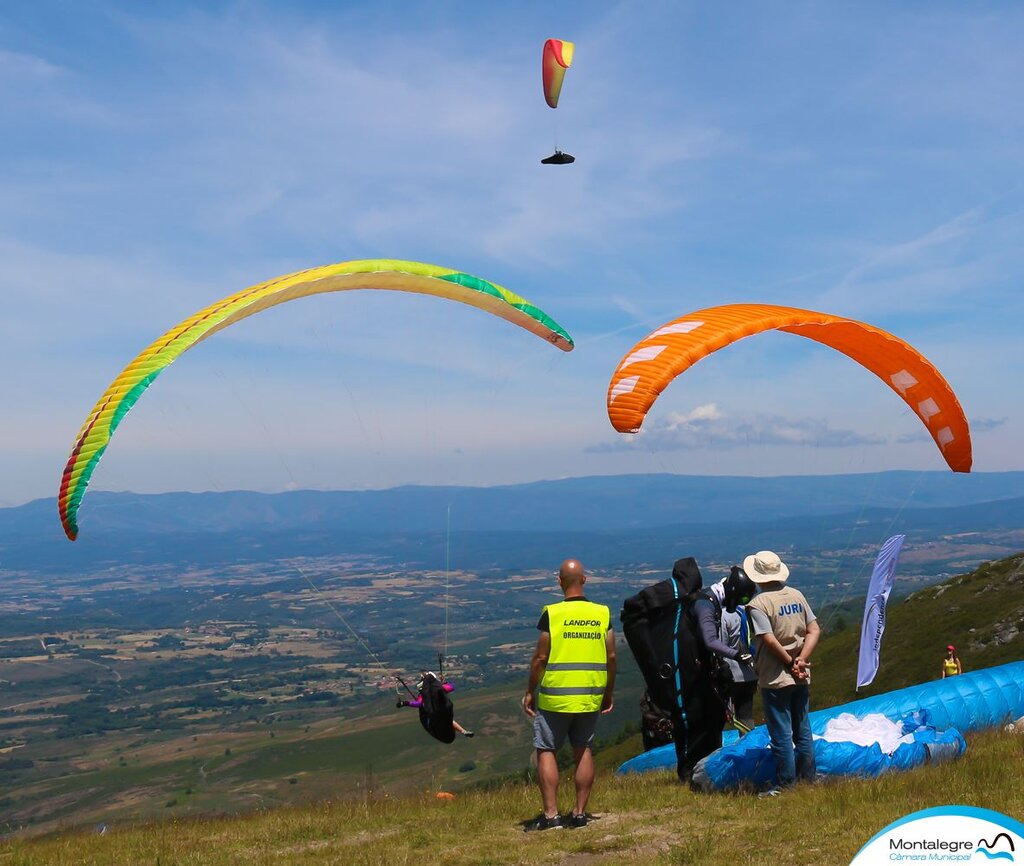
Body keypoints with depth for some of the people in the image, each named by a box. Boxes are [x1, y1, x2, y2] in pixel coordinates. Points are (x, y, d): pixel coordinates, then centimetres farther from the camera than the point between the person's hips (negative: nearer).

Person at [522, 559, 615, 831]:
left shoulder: (552, 614, -10)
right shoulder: (602, 614, 1)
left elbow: (540, 658, -9)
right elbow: (611, 657, 3)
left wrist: (530, 693, 2)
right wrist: (608, 694, 15)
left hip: (555, 696, -4)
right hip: (591, 696, 4)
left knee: (546, 750, 5)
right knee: (583, 750, 14)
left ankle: (551, 815, 1)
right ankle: (579, 813, 15)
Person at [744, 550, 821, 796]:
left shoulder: (758, 604, -13)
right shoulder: (797, 596, 6)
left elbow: (770, 641, -20)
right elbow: (814, 630, 3)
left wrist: (790, 663, -8)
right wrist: (801, 660, -5)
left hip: (775, 679, -6)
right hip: (801, 677, 6)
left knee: (781, 734, 1)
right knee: (803, 731, 15)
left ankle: (786, 785, 6)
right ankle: (808, 780, 22)